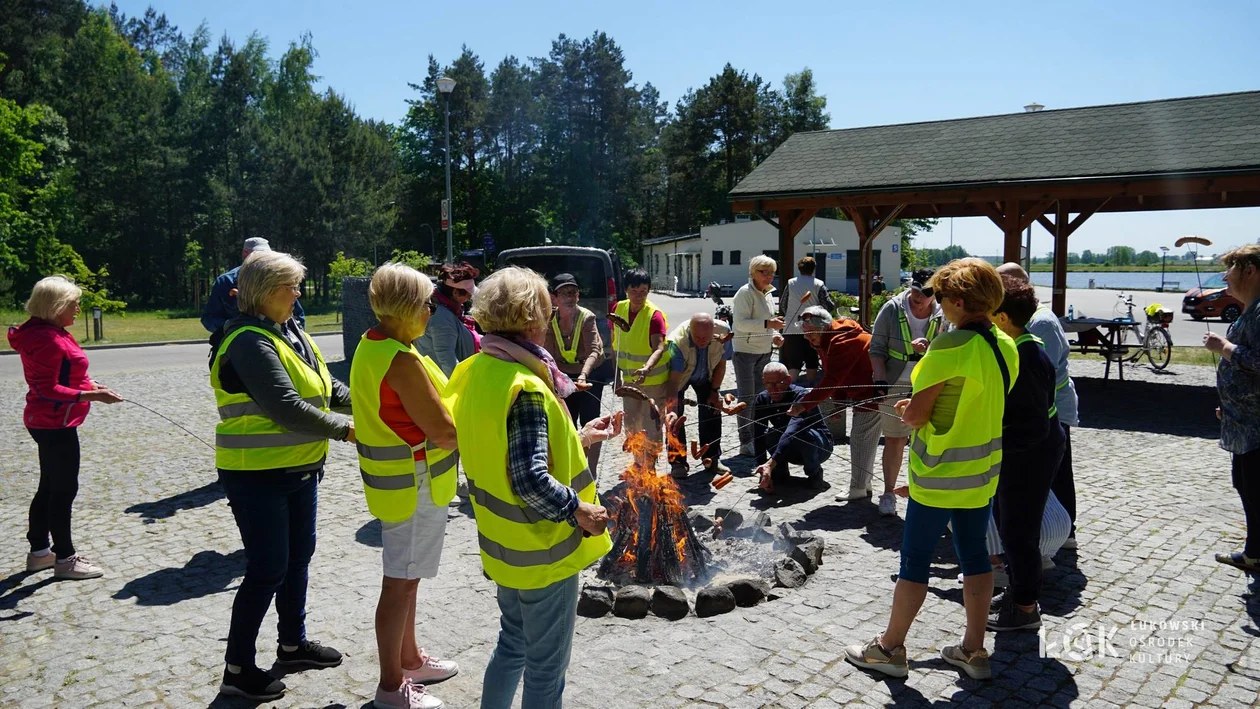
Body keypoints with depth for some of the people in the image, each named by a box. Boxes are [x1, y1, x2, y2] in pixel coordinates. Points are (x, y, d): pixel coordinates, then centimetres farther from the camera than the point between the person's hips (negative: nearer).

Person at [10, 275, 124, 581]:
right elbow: (47, 389, -24)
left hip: (49, 422, 11)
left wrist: (89, 385, 10)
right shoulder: (47, 339, -21)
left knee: (49, 487, 18)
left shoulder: (50, 333, 11)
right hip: (55, 424, -11)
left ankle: (39, 551, 29)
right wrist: (90, 395, -27)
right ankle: (65, 559, 7)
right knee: (64, 489, -2)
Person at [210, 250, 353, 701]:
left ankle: (293, 643, 37)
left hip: (299, 469, 9)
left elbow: (325, 386, 12)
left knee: (298, 556, 19)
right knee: (268, 570, -2)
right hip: (258, 476, -9)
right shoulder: (250, 342, -20)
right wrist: (345, 429, -20)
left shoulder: (291, 332, 8)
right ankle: (237, 668, 14)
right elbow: (286, 408, -27)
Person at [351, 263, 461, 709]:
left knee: (406, 577, 22)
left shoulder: (371, 345, 6)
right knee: (400, 583, 2)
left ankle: (409, 659, 38)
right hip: (413, 484, -10)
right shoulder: (402, 360, -25)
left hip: (399, 480, 10)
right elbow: (444, 432, -23)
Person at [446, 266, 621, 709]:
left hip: (504, 543, 8)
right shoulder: (525, 388, -26)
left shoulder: (475, 372, 1)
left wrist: (580, 437, 10)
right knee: (546, 669, 10)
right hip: (543, 551, -8)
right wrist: (579, 511, -17)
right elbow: (531, 481, -31)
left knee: (513, 643, 27)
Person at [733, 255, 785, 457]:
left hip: (764, 352, 8)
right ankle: (745, 443, 2)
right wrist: (767, 324, -33)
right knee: (747, 398, -4)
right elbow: (741, 323, -23)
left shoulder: (768, 294, 13)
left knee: (760, 397, 13)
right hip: (745, 351, -8)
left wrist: (774, 336, 6)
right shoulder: (745, 293, -14)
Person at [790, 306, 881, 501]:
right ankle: (864, 484, 26)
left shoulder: (842, 342, -28)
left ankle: (858, 489, 2)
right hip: (861, 392, 11)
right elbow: (835, 377, 9)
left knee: (860, 441, -6)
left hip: (872, 393, -11)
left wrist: (803, 405, -35)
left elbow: (830, 381, -34)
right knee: (864, 440, 17)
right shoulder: (827, 341, 5)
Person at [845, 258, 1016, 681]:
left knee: (915, 561, 4)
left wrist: (905, 410, 1)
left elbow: (915, 416, -21)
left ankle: (890, 648, 16)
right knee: (974, 555, 15)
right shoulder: (1006, 347, 2)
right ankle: (974, 651, 25)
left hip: (940, 474, -7)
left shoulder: (949, 347, -22)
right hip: (983, 471, 8)